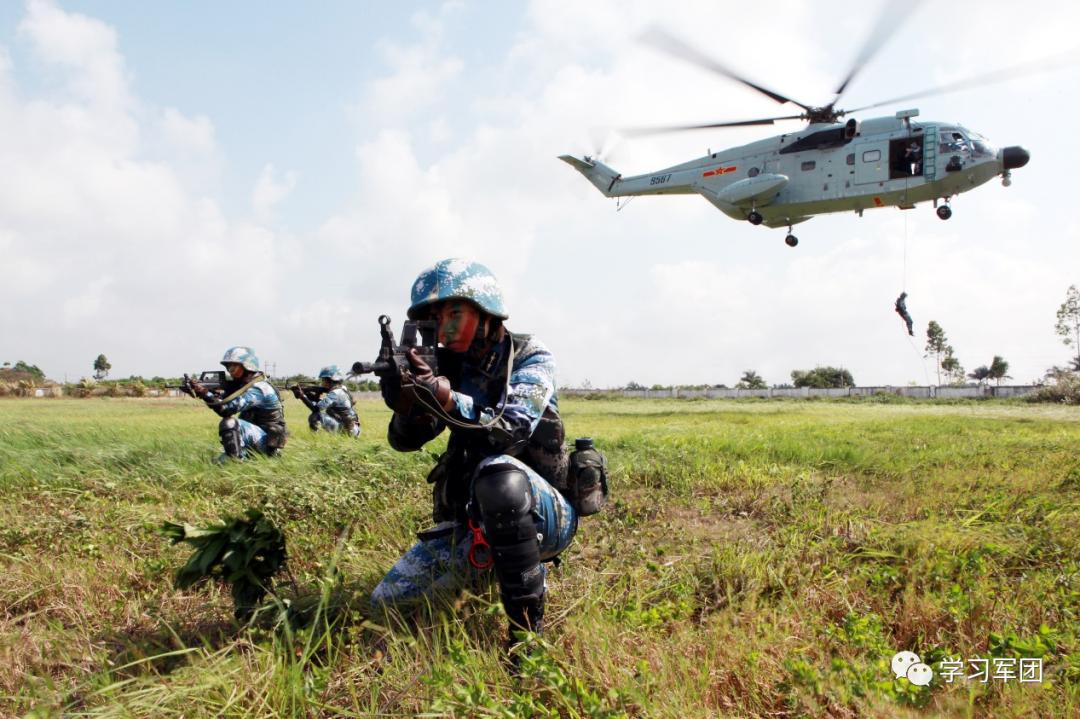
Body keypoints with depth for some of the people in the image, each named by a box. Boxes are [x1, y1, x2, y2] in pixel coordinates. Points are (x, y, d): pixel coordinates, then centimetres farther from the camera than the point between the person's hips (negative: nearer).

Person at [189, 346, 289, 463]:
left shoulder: (258, 388, -19)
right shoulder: (246, 384, 13)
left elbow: (227, 409, -28)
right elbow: (223, 403, 12)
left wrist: (204, 393, -26)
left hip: (266, 442, -10)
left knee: (229, 423, -28)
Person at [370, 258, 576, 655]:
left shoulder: (530, 358, -9)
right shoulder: (451, 368, 5)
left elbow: (512, 431, -27)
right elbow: (405, 441, -1)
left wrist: (445, 398, -41)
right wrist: (406, 407, -24)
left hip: (544, 517, -6)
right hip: (472, 524, 6)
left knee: (498, 472, -38)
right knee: (385, 604, 0)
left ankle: (527, 626, -26)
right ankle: (489, 565, 18)